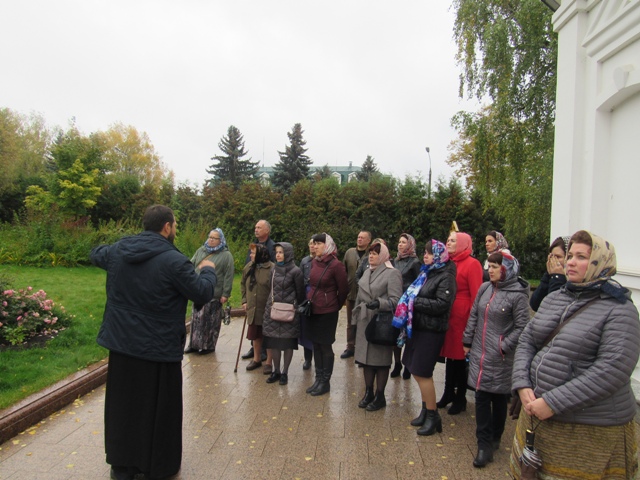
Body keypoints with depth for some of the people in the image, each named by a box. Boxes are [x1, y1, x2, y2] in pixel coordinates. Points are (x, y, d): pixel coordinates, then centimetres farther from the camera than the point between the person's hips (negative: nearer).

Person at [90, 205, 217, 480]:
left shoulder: (118, 250, 1)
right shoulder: (174, 260, -19)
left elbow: (95, 254, 24)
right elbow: (203, 294, -12)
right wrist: (208, 270, 6)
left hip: (122, 344, 6)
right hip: (159, 348, -5)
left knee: (123, 404, 18)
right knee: (158, 409, 11)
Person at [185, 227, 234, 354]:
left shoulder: (226, 255, -4)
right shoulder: (200, 251, 11)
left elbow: (228, 276, -8)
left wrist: (225, 294, -11)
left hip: (214, 295, -5)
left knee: (211, 321, 3)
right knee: (196, 320, 11)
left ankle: (209, 346, 16)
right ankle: (195, 344, 23)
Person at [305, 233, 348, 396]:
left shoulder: (335, 264, -15)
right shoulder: (314, 262, 4)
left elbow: (344, 289, -7)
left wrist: (336, 306, 5)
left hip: (327, 312, -6)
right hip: (312, 309, 6)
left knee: (325, 346, 5)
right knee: (316, 345, 14)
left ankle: (325, 382, 18)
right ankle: (318, 379, 26)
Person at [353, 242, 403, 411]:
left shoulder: (392, 273, -9)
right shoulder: (368, 272, 15)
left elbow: (396, 300, -16)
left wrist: (380, 303, -31)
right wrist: (356, 318, 18)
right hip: (364, 322, 7)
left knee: (380, 359, 3)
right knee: (365, 357, 12)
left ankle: (380, 396, 17)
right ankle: (368, 393, 26)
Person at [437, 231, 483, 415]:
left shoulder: (472, 264, -8)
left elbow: (476, 295, -12)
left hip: (462, 317, -6)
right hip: (447, 316, 6)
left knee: (460, 357, 5)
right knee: (450, 353, 16)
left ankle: (460, 398, 21)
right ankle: (448, 393, 31)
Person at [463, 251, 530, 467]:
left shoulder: (517, 294, -13)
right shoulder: (485, 288, 5)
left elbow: (521, 327, -13)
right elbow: (473, 316, 11)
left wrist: (504, 347, -15)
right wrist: (467, 341, 11)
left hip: (501, 358, -5)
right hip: (479, 353, 5)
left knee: (499, 399, 11)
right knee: (481, 398, 7)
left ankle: (494, 439, 30)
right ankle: (484, 444, 16)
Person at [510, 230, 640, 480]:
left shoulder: (620, 310, -11)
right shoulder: (554, 299, 9)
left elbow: (612, 371, -21)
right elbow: (526, 341, 9)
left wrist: (553, 403, -21)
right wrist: (522, 385, -7)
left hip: (589, 431, -5)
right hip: (536, 414, 6)